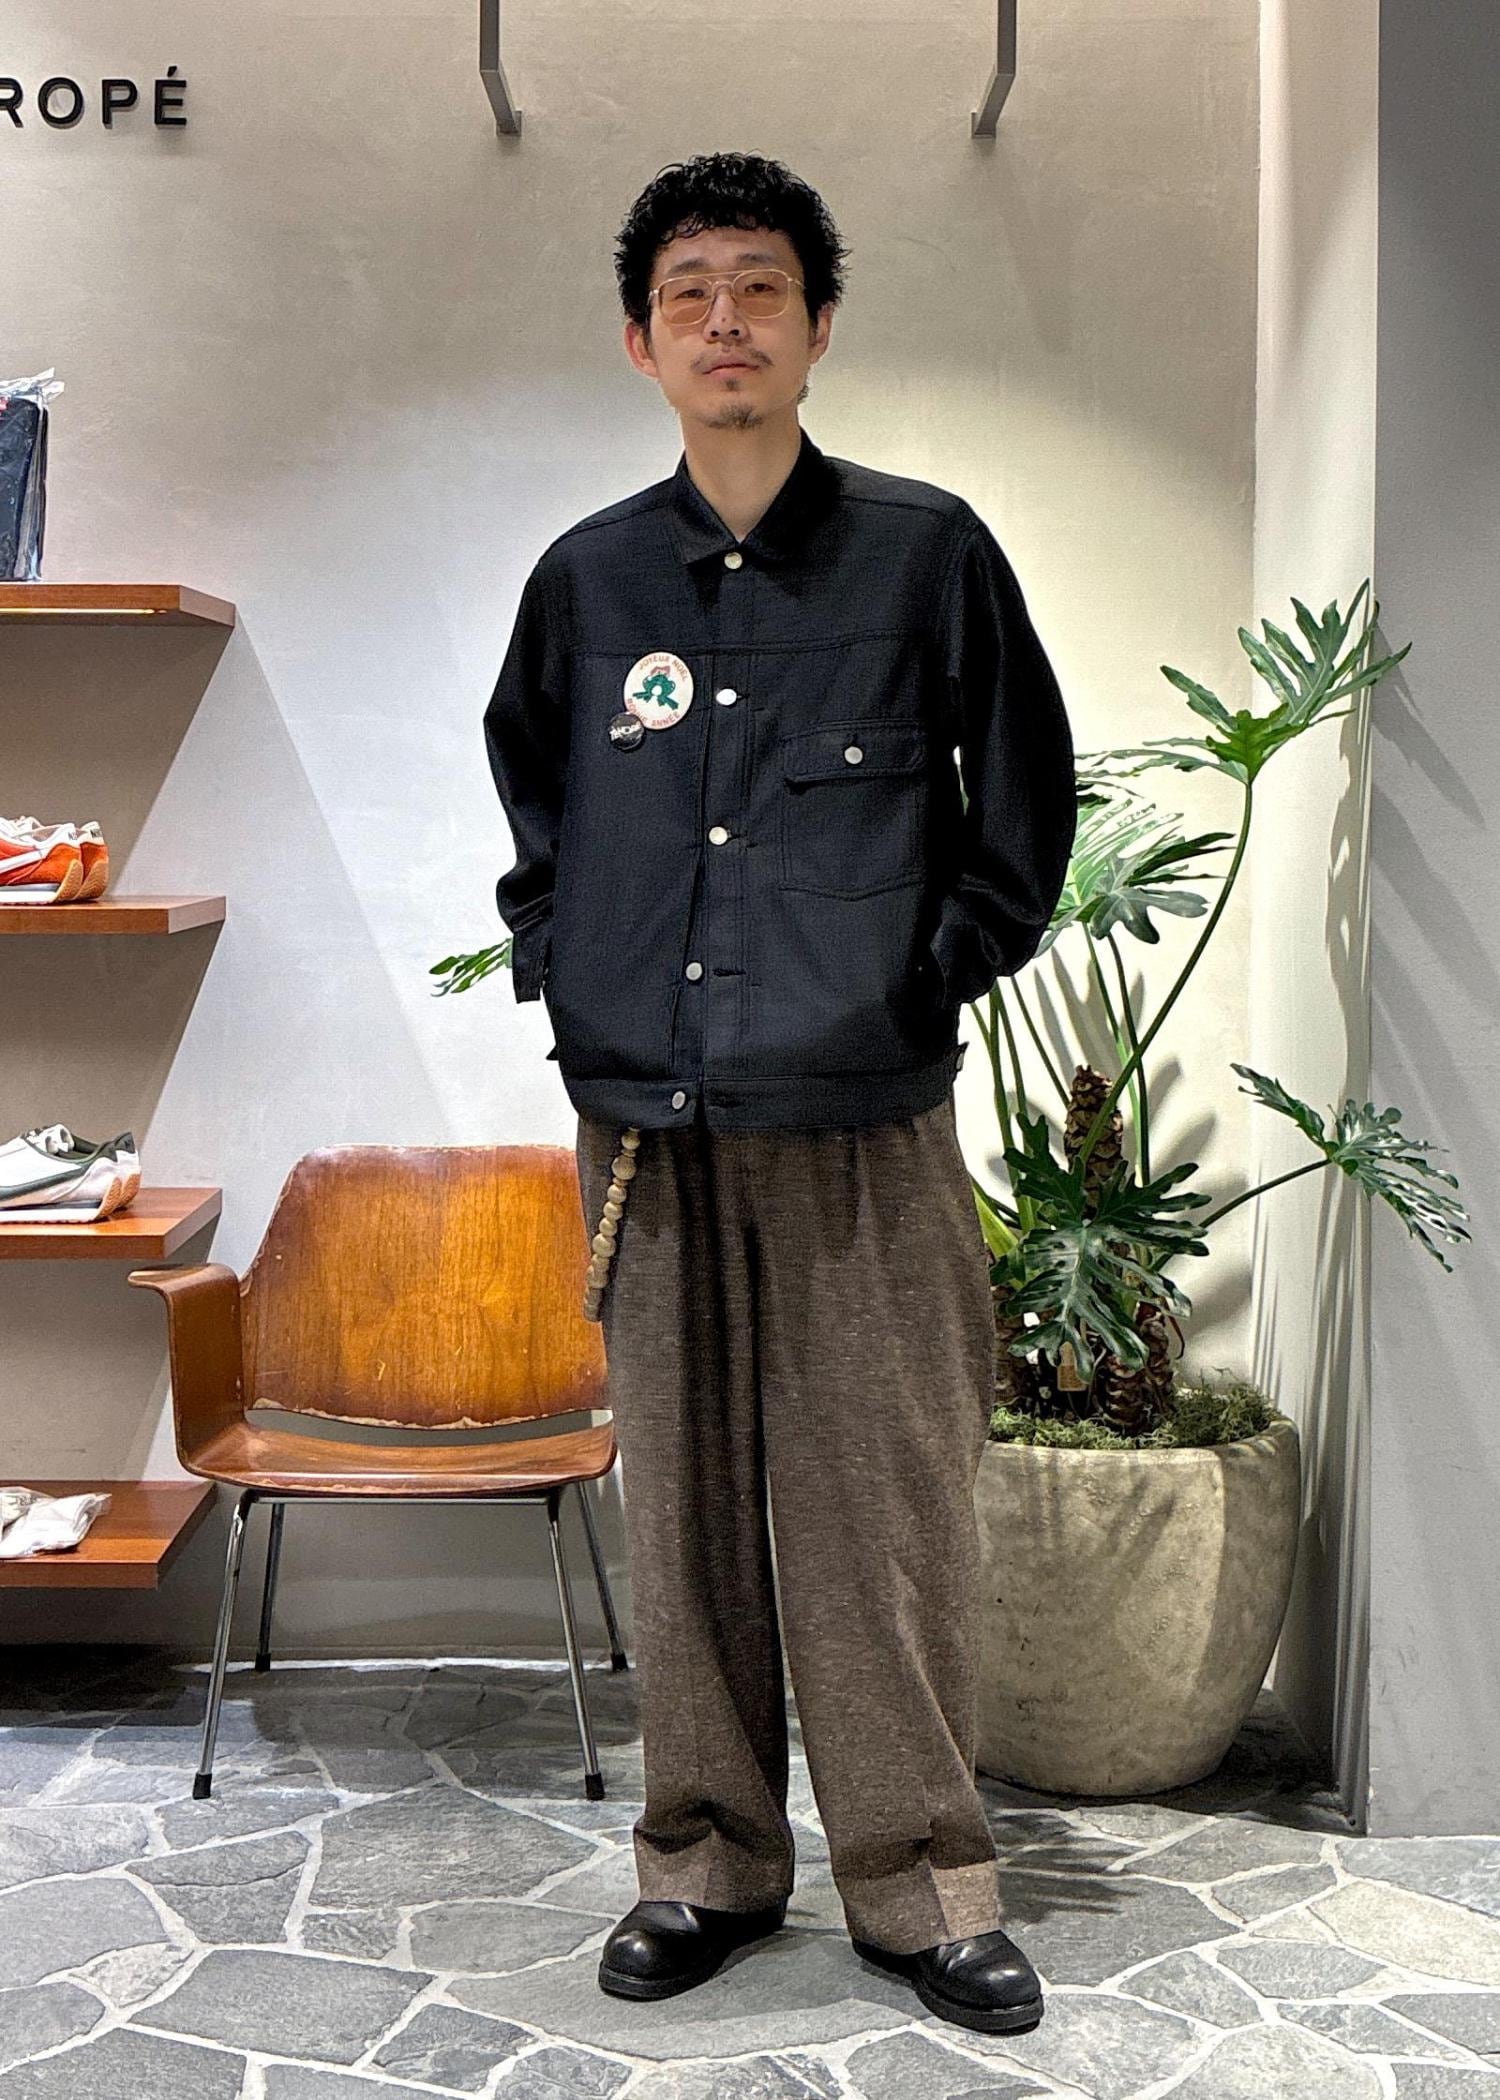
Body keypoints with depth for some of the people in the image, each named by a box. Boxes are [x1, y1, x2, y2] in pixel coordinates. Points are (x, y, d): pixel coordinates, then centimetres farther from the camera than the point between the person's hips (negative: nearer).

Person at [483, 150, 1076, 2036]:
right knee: (681, 1508, 10)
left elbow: (1025, 797, 9)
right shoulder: (586, 576, 9)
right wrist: (560, 968, 12)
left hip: (861, 1130, -2)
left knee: (881, 1513, 1)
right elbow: (528, 799, 24)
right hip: (644, 1128, 3)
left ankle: (922, 1880, 17)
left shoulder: (926, 551, 2)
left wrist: (937, 970, 3)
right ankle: (707, 1858, 25)